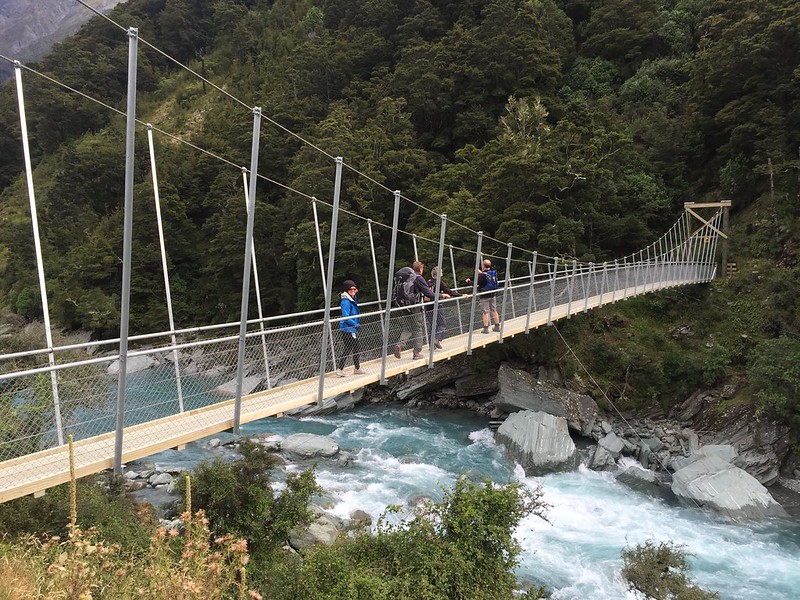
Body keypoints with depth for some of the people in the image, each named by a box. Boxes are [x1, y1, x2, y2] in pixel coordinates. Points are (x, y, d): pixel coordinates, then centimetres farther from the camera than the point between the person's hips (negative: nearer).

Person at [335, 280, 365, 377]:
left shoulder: (353, 299, 11)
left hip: (353, 329, 10)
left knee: (356, 349, 17)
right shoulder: (346, 301, -18)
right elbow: (346, 317, -23)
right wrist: (356, 324, -20)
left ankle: (357, 368, 28)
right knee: (347, 350, -6)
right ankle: (340, 369, 1)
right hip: (347, 329, -10)